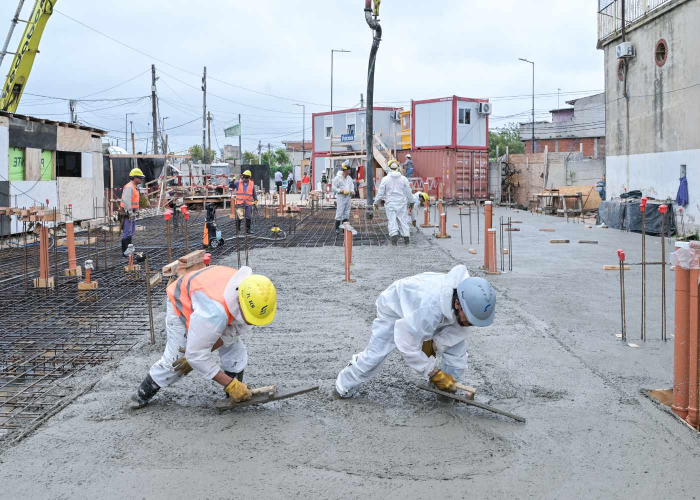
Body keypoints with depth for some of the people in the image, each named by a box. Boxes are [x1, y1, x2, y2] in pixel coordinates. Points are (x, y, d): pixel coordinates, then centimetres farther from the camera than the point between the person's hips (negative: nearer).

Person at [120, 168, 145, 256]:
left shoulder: (135, 187, 16)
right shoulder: (129, 187, -17)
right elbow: (126, 201, -24)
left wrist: (136, 211, 19)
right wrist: (130, 213, -24)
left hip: (132, 213, 11)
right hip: (127, 214, -11)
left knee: (131, 232, 16)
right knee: (127, 233, -8)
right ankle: (125, 252, -5)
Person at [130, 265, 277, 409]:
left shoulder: (255, 298, -31)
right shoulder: (213, 312, -49)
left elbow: (233, 331, -16)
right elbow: (197, 355, -37)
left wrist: (197, 353, -23)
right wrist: (230, 384, -32)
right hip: (182, 303, -5)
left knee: (235, 351, -6)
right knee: (174, 359, -5)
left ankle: (236, 398, 11)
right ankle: (144, 392, 19)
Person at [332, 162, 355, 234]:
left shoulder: (349, 178, 12)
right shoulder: (337, 178, -9)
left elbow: (352, 187, 20)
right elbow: (334, 188, -10)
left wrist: (352, 191, -2)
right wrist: (342, 191, -20)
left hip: (348, 198, 7)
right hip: (340, 198, -7)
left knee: (346, 214, 9)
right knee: (339, 213, -8)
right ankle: (337, 229, -1)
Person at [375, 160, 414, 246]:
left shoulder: (385, 179, -5)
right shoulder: (403, 179, 1)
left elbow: (380, 192, -3)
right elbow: (408, 192, 7)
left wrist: (376, 202, 8)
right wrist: (411, 202, 20)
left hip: (390, 204, -2)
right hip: (402, 203, 2)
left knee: (392, 220, 0)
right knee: (403, 219, 8)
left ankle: (394, 234, -16)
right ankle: (406, 236, 8)